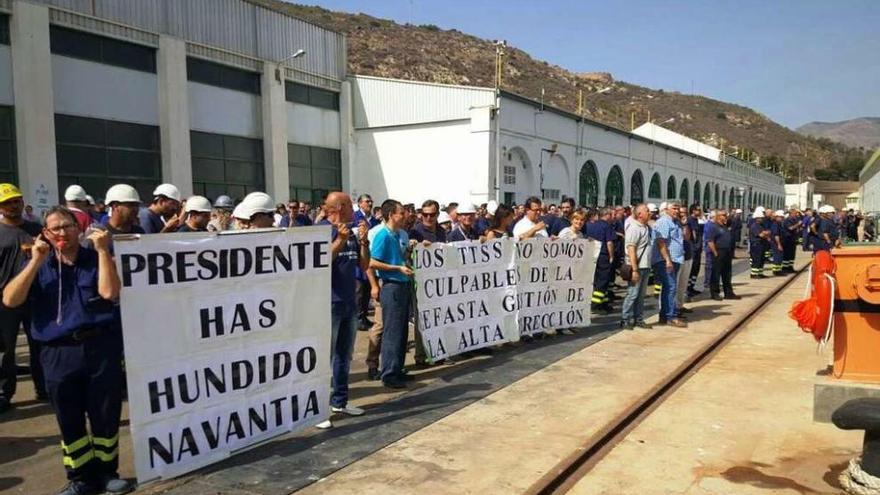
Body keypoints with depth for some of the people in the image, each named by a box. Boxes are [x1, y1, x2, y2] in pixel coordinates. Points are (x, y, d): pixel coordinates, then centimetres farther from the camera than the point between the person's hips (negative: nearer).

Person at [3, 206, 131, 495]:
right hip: (59, 354, 1)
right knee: (70, 421, 10)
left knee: (106, 416, 7)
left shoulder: (97, 259, 5)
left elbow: (109, 292, -13)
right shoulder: (37, 266, 10)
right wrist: (36, 262, -10)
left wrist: (103, 249, -14)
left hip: (102, 347, -1)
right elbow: (10, 300, -5)